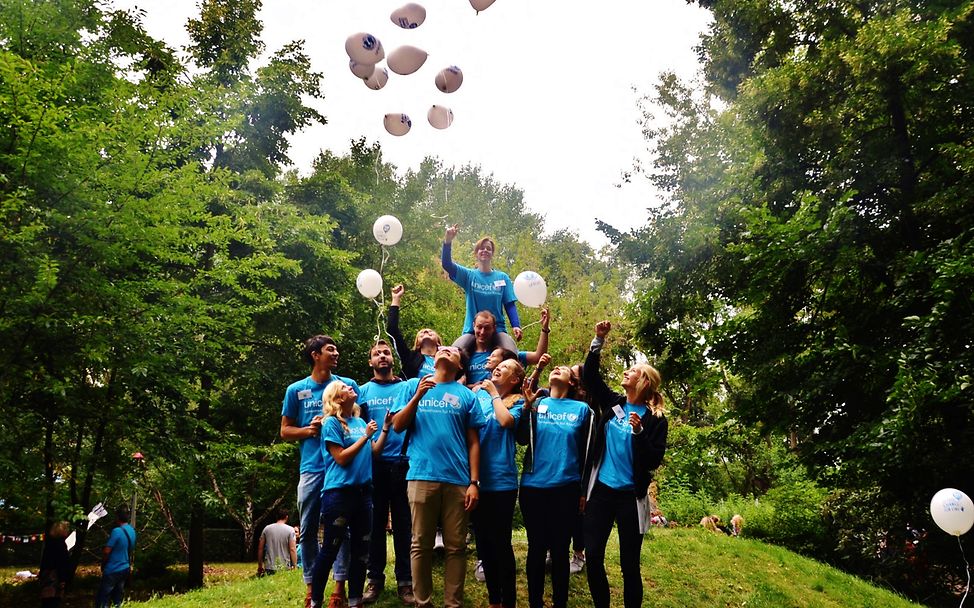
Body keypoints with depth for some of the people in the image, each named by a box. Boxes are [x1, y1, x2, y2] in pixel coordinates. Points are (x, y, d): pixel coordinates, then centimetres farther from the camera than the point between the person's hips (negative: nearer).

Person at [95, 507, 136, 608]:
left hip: (113, 570, -8)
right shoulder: (132, 531, 5)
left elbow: (106, 551, -19)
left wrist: (103, 565, -3)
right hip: (125, 569, 8)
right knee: (118, 599, 14)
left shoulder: (117, 531, -21)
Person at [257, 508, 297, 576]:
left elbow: (260, 548, 11)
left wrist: (260, 566, 19)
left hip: (269, 567, 3)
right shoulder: (290, 530, -2)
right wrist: (294, 566, -1)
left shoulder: (267, 528, 8)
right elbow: (292, 549, -7)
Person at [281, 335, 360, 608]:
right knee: (308, 530, 6)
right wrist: (310, 430, -8)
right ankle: (311, 585, 17)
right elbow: (285, 431, 10)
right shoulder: (296, 390, 8)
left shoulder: (348, 385, 6)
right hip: (312, 469, 1)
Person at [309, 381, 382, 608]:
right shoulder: (331, 423, -7)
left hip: (363, 490, 7)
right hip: (339, 491, -7)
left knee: (361, 548, 9)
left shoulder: (360, 421, 12)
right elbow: (342, 458, -14)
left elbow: (372, 453, 13)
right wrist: (365, 436, -14)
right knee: (330, 549, 0)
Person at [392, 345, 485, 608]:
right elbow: (397, 426, 5)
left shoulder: (466, 395, 11)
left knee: (455, 546, 3)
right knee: (421, 544, 3)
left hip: (458, 480, 0)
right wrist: (417, 396, -8)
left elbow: (473, 441, 7)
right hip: (422, 476, 0)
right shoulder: (415, 387, 13)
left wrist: (474, 482, -1)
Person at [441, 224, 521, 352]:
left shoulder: (503, 278, 11)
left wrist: (516, 326, -12)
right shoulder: (469, 275, 9)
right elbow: (447, 264, -7)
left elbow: (510, 304, 7)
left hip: (497, 330, 0)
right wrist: (448, 241, -25)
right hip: (472, 330, 0)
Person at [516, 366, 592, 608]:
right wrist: (527, 406, -14)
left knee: (560, 549, 6)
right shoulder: (537, 403, 6)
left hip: (566, 488, -1)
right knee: (536, 547, 8)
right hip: (533, 486, 1)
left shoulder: (582, 409, 4)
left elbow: (585, 452, 7)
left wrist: (584, 491, 7)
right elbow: (522, 439, -3)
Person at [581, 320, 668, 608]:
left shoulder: (655, 418, -5)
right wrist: (599, 340, -7)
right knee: (593, 558, 4)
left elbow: (654, 461, -10)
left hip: (630, 496, -3)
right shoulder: (612, 403, 5)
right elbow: (589, 375, 2)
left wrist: (639, 432, -24)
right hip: (600, 491, 4)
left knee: (629, 564, 4)